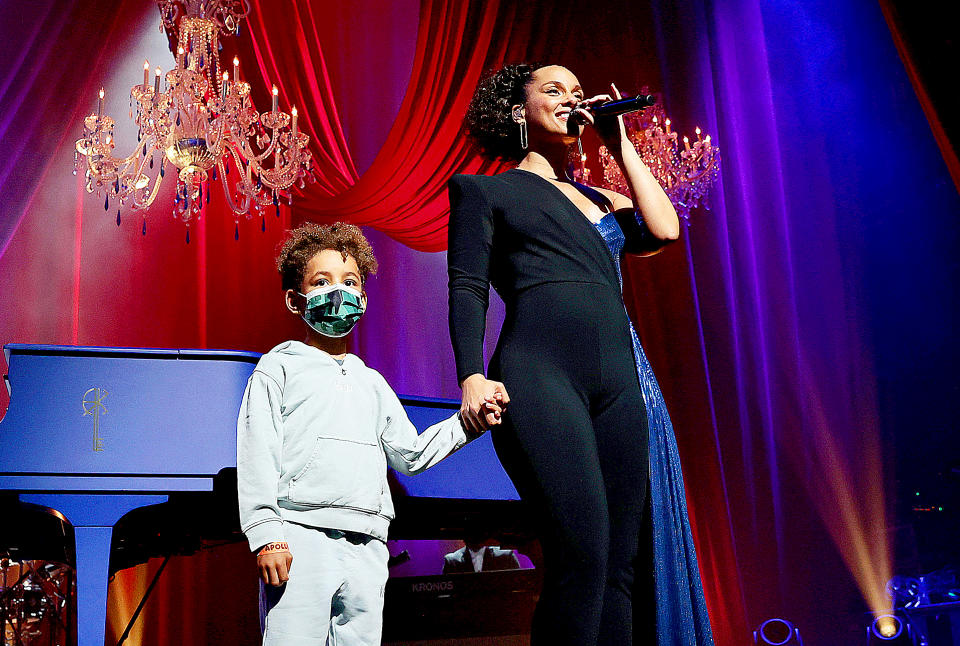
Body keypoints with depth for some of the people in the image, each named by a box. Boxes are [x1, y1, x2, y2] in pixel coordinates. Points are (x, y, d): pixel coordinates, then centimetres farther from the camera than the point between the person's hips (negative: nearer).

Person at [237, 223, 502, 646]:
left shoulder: (371, 383, 26)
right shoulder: (280, 367, 9)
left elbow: (409, 455, 24)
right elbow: (258, 453, -1)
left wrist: (465, 425, 10)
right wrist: (265, 534, -12)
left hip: (366, 546, 5)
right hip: (300, 535, -5)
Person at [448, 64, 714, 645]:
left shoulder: (600, 200, 30)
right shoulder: (485, 190, 17)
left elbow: (664, 231, 10)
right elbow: (467, 287, 5)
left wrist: (620, 144, 20)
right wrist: (472, 376, -11)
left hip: (619, 379, 5)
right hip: (540, 373, -5)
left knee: (620, 566, -2)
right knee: (582, 554, -20)